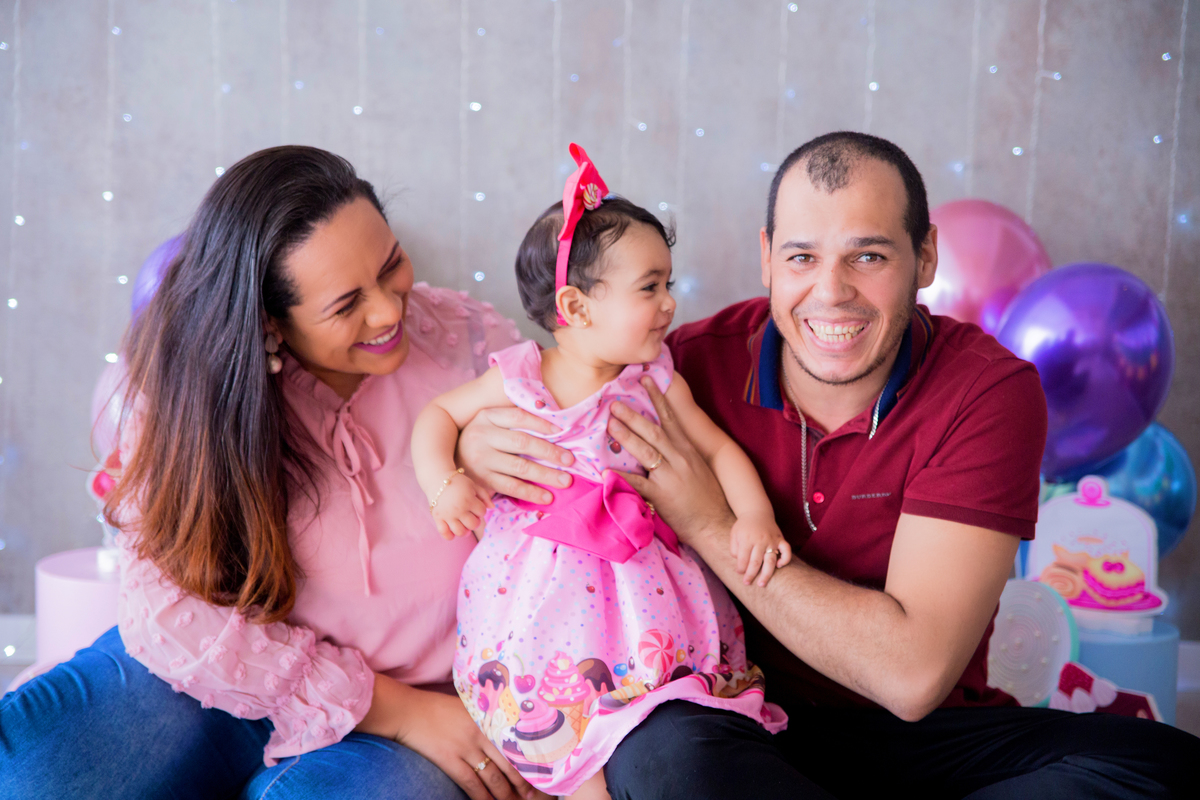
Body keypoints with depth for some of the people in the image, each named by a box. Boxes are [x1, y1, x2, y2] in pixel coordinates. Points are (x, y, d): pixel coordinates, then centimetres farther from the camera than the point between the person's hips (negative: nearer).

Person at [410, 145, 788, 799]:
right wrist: (445, 483, -7)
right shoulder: (517, 380, -2)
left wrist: (754, 515, -11)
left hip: (637, 586, 2)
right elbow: (438, 415, 10)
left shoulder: (658, 383, 1)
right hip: (539, 593, -1)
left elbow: (719, 451, 6)